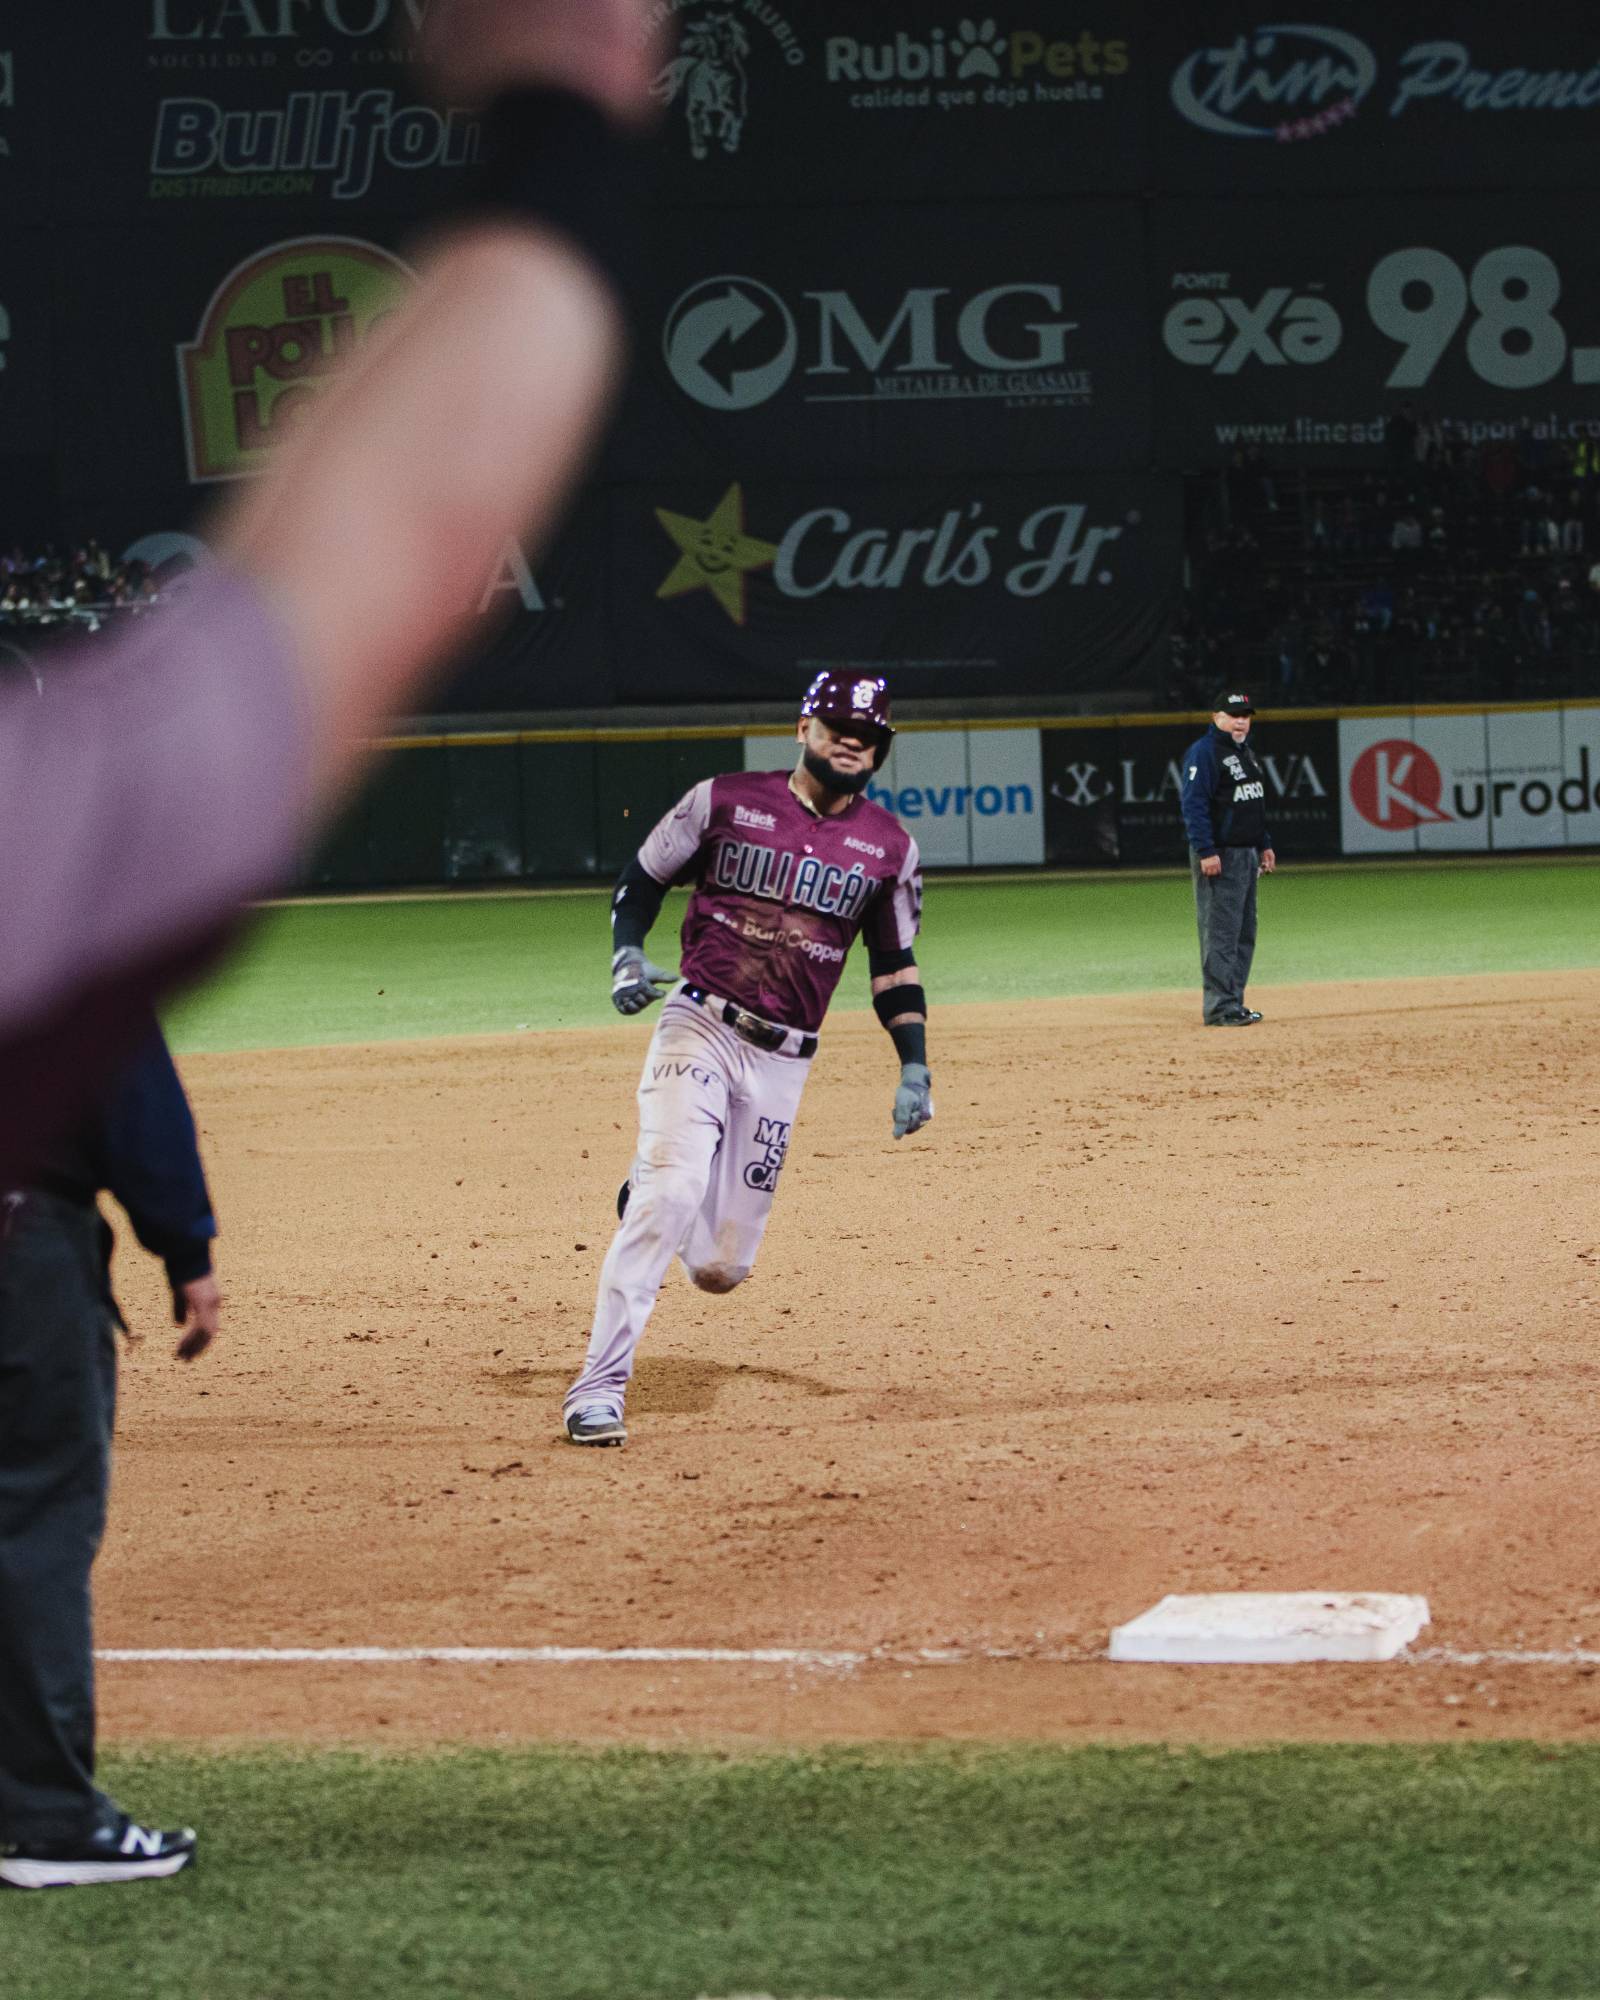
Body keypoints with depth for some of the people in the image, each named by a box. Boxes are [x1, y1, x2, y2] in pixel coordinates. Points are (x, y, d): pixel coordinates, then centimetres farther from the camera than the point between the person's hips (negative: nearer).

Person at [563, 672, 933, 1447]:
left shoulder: (888, 845, 7)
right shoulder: (725, 800, 0)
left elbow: (894, 964, 13)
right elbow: (639, 881, 7)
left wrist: (915, 1067, 4)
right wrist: (627, 957, -10)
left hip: (782, 1062, 3)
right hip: (698, 1028, -3)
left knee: (722, 1266, 4)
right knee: (671, 1190, -23)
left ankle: (650, 1202, 40)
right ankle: (598, 1389, -18)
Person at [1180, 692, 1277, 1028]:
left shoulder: (1245, 751, 18)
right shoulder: (1203, 752, -12)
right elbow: (1194, 804, -18)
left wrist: (1264, 845, 22)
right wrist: (1205, 852, -24)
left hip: (1247, 855, 10)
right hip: (1219, 856, -10)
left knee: (1243, 933, 11)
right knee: (1220, 933, -10)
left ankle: (1232, 1002, 17)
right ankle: (1219, 1007, -10)